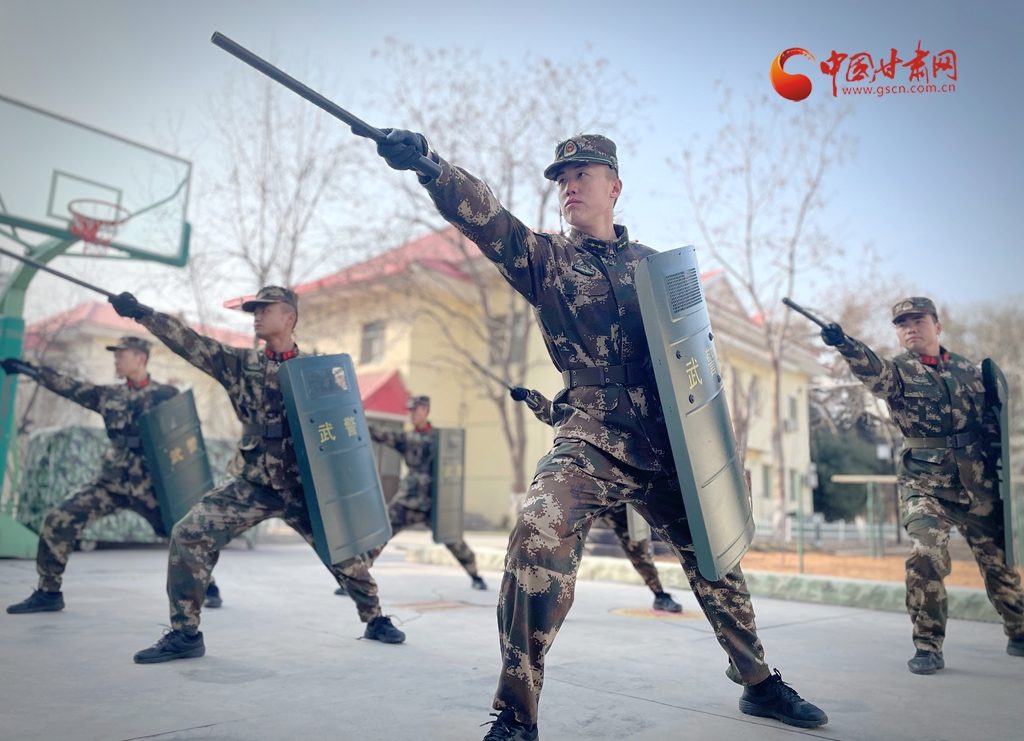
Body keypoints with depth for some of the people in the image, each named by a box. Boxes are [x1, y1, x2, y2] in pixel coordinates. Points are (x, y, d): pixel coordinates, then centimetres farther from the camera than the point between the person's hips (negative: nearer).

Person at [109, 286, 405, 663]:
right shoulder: (239, 363, 4)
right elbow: (188, 341, -5)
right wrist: (141, 312, -15)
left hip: (302, 485, -1)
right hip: (251, 484, 1)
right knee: (189, 534, -11)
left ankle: (375, 619, 24)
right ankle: (185, 633, 6)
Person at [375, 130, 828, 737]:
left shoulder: (651, 263, 14)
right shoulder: (544, 257, 4)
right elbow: (482, 213, -13)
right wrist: (427, 162, -30)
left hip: (667, 443, 4)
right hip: (593, 442, -3)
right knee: (539, 539, -28)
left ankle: (760, 683, 40)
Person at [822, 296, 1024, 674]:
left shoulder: (968, 369, 9)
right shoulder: (898, 370, -3)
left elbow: (991, 422, 16)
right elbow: (871, 369, -28)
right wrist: (845, 344, -47)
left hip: (978, 483, 4)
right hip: (925, 483, -3)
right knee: (926, 555, -21)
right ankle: (928, 646, -5)